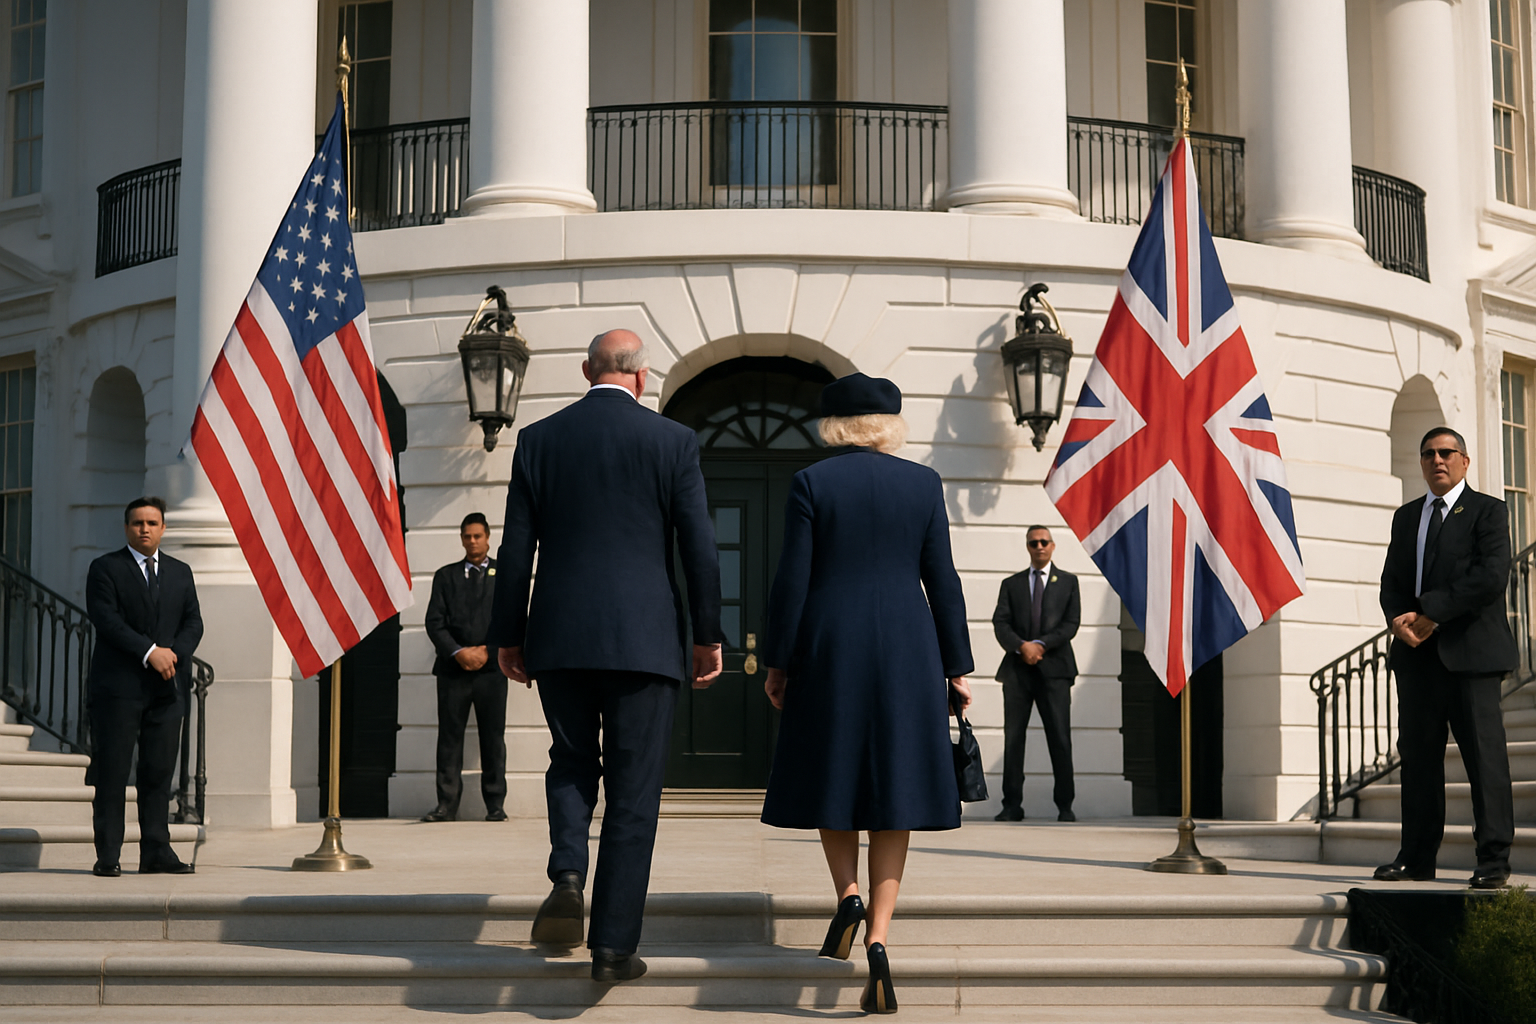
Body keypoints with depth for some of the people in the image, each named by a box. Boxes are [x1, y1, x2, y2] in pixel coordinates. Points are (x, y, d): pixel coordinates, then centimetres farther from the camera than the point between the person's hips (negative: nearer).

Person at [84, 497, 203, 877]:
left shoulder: (180, 572, 17)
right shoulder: (105, 569, 3)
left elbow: (193, 622, 11)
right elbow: (107, 620, -9)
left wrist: (174, 653, -9)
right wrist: (150, 652, -17)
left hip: (167, 688, 4)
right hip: (118, 686, -4)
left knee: (159, 773, 2)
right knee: (112, 773, -4)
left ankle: (156, 852, 5)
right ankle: (108, 856, -1)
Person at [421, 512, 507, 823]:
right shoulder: (445, 576, 14)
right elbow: (434, 622, 5)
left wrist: (487, 650, -8)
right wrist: (458, 652, -8)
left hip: (491, 667, -1)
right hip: (453, 668, 1)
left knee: (493, 738, -1)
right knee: (449, 736, -2)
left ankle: (495, 805, 4)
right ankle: (447, 805, 0)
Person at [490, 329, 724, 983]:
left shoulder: (538, 439, 5)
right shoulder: (672, 440, -1)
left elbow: (515, 549, 5)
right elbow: (700, 547, -2)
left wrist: (508, 636, 12)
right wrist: (707, 635, 6)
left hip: (559, 636, 2)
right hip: (644, 636, -2)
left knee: (572, 763, 21)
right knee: (633, 791, 4)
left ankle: (568, 875, -5)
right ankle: (614, 943, 3)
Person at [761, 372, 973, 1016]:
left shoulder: (812, 483, -2)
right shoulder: (923, 484, 3)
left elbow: (792, 581, -5)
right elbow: (942, 582, 3)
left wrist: (777, 663, 2)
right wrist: (956, 667, 8)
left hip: (829, 649, -1)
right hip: (906, 653, 1)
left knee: (832, 774, 16)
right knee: (893, 789, 4)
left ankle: (848, 894, -7)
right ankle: (877, 941, -5)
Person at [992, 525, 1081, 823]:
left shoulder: (1068, 582, 12)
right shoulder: (1011, 584, 15)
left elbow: (1071, 623, 1)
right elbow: (1000, 623, 4)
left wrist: (1040, 644, -11)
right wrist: (1022, 646, -14)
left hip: (1054, 668, -1)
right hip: (1017, 669, 2)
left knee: (1060, 739, -5)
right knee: (1013, 737, -2)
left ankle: (1065, 806, 1)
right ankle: (1012, 805, 2)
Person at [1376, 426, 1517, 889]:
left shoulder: (1487, 510, 1)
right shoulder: (1406, 517, 20)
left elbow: (1491, 576, -11)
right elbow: (1391, 580, 16)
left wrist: (1431, 614, -14)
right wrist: (1399, 618, -6)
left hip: (1470, 652, -5)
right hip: (1417, 654, 6)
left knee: (1484, 754, -5)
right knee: (1418, 754, 6)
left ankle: (1493, 859, -2)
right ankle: (1417, 857, 11)